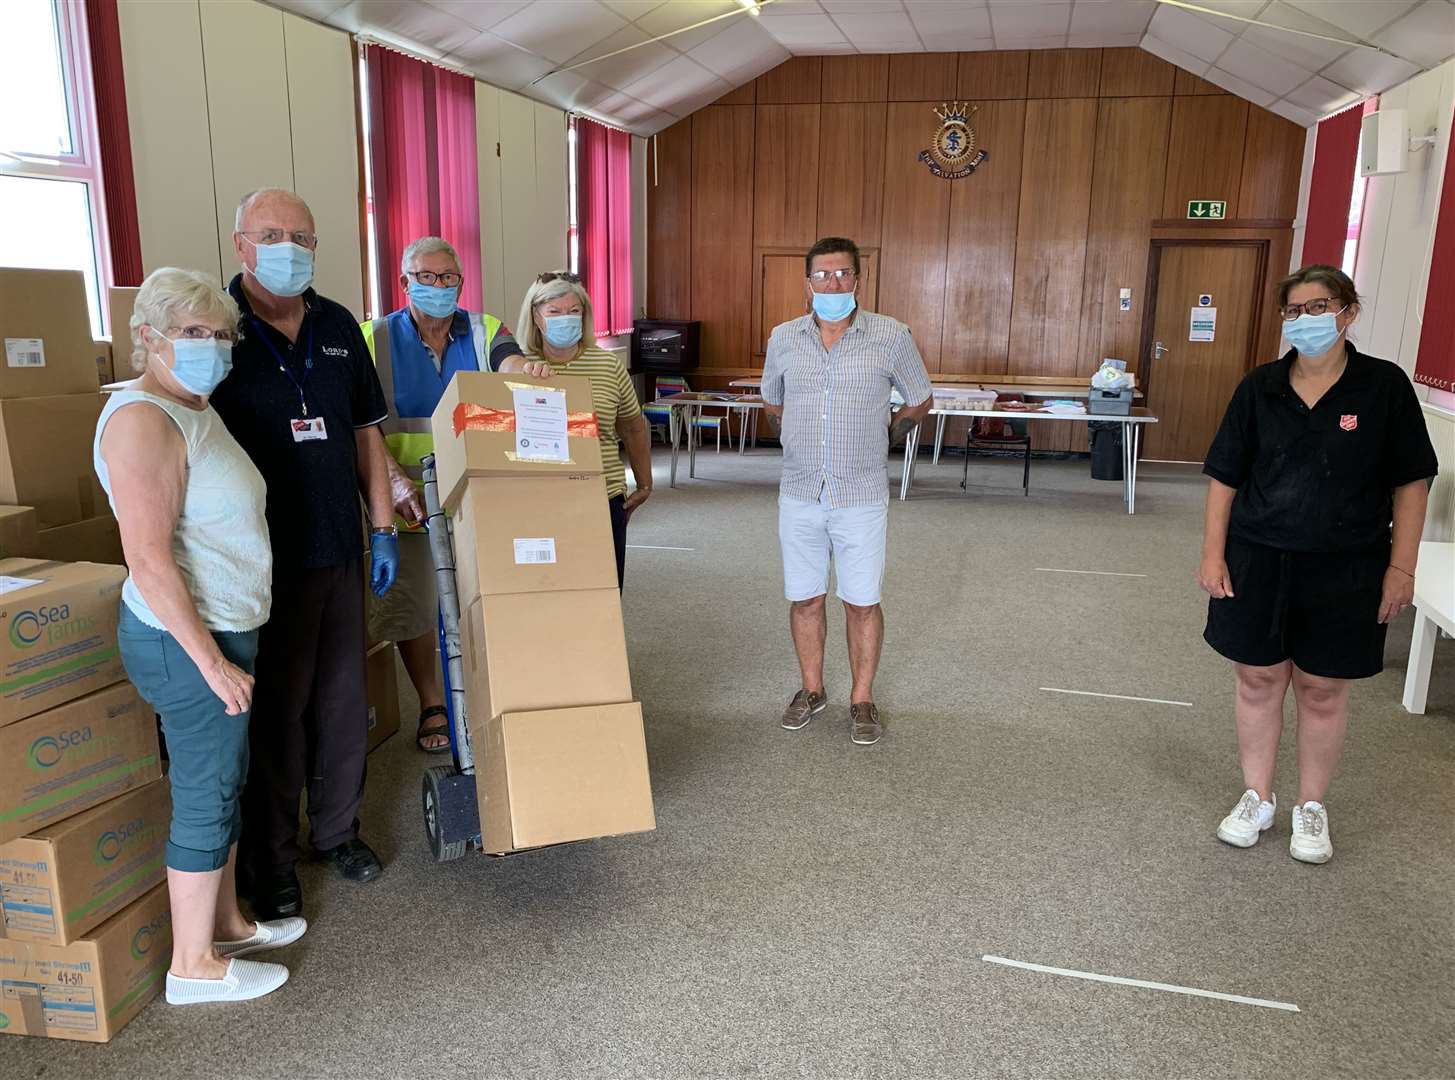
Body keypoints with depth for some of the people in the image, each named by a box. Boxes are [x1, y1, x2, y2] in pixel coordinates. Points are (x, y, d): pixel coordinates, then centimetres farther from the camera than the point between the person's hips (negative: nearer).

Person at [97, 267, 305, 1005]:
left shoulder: (194, 411, 12)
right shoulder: (142, 419, -19)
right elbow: (149, 560, -23)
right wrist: (211, 662, -21)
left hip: (220, 629, 10)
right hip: (184, 641, -10)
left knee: (225, 782, 19)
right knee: (205, 794, 2)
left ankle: (224, 923, 35)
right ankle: (193, 966, 19)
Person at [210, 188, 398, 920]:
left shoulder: (337, 327, 8)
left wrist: (383, 528, 8)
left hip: (339, 552, 5)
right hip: (264, 559, -4)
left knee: (344, 702, 14)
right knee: (273, 714, 6)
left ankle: (337, 828, 33)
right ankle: (270, 861, 23)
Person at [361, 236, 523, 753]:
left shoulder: (484, 332, 2)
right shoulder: (376, 340, -2)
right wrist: (395, 480, -25)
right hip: (410, 497, -1)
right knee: (413, 605, 9)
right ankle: (431, 706, 28)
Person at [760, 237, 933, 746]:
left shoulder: (891, 336, -6)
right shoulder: (783, 338, 1)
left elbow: (919, 402, 9)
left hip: (862, 497, -2)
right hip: (799, 494, 2)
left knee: (862, 602, 7)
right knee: (804, 598, 12)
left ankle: (862, 699, 23)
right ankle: (812, 690, 30)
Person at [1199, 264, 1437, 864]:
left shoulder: (1384, 386, -5)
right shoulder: (1260, 388, 0)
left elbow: (1411, 482, -2)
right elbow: (1225, 476, 3)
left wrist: (1401, 567, -6)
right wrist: (1213, 555, -2)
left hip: (1344, 569, -1)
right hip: (1258, 563, 2)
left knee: (1322, 689, 9)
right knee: (1258, 679, 9)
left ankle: (1311, 808, 28)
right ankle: (1257, 799, 27)